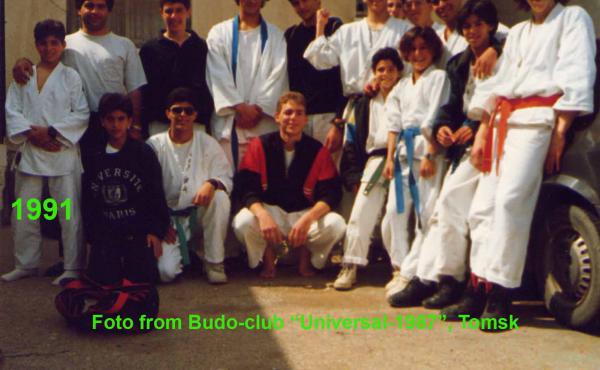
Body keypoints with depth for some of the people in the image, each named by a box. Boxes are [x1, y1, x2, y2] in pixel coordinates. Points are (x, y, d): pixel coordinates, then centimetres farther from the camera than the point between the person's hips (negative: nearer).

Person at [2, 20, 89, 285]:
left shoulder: (71, 76, 2)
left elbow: (81, 114, -5)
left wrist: (52, 131, -13)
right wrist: (31, 133, -10)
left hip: (63, 151, -3)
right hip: (30, 151, 4)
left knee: (70, 213, -3)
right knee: (24, 213, 9)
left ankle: (73, 267, 6)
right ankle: (26, 264, 23)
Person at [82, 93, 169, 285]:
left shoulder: (143, 153, 1)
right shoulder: (95, 157, 8)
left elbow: (157, 196, 2)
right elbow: (88, 203, 12)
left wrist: (156, 232, -5)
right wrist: (93, 237, 5)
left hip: (138, 230, -2)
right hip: (105, 232, 2)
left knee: (140, 277, -19)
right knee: (102, 278, -16)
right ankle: (117, 260, 14)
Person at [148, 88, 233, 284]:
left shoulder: (208, 143, 2)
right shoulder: (154, 145, -2)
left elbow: (225, 177, -3)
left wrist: (211, 184, -27)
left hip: (199, 213, 1)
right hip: (167, 216, -1)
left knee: (220, 197, -33)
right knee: (166, 271, -24)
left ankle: (214, 262, -16)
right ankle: (184, 251, 16)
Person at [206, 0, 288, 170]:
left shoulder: (275, 36, 12)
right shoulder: (219, 33, 10)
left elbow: (277, 76, 2)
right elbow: (218, 76, 1)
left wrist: (259, 109, -9)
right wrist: (239, 107, -9)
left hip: (264, 121, 0)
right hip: (228, 122, 0)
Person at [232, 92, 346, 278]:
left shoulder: (318, 151, -3)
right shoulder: (260, 146, -4)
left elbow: (332, 193, -10)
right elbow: (246, 188, -11)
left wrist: (308, 218, -29)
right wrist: (262, 214, -32)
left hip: (306, 212, 1)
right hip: (269, 209, -1)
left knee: (336, 224, -28)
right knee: (242, 222, -32)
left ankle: (306, 254, 6)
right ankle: (268, 257, 3)